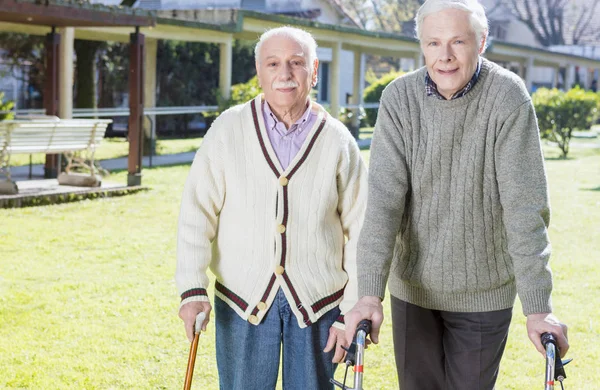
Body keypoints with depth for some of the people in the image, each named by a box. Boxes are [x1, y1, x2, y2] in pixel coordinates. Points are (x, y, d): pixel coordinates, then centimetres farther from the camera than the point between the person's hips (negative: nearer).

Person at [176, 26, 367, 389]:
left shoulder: (338, 141, -2)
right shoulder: (229, 130, -4)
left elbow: (360, 234, 0)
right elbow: (198, 212, -4)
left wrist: (351, 314, -1)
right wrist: (192, 289, -11)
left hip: (317, 304, 1)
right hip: (242, 301, 0)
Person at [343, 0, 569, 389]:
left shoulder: (508, 98, -16)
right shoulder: (400, 98, -10)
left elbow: (525, 206, -19)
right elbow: (384, 196, -15)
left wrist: (538, 307, -22)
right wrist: (369, 293, -23)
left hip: (484, 293, -2)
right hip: (413, 286, 2)